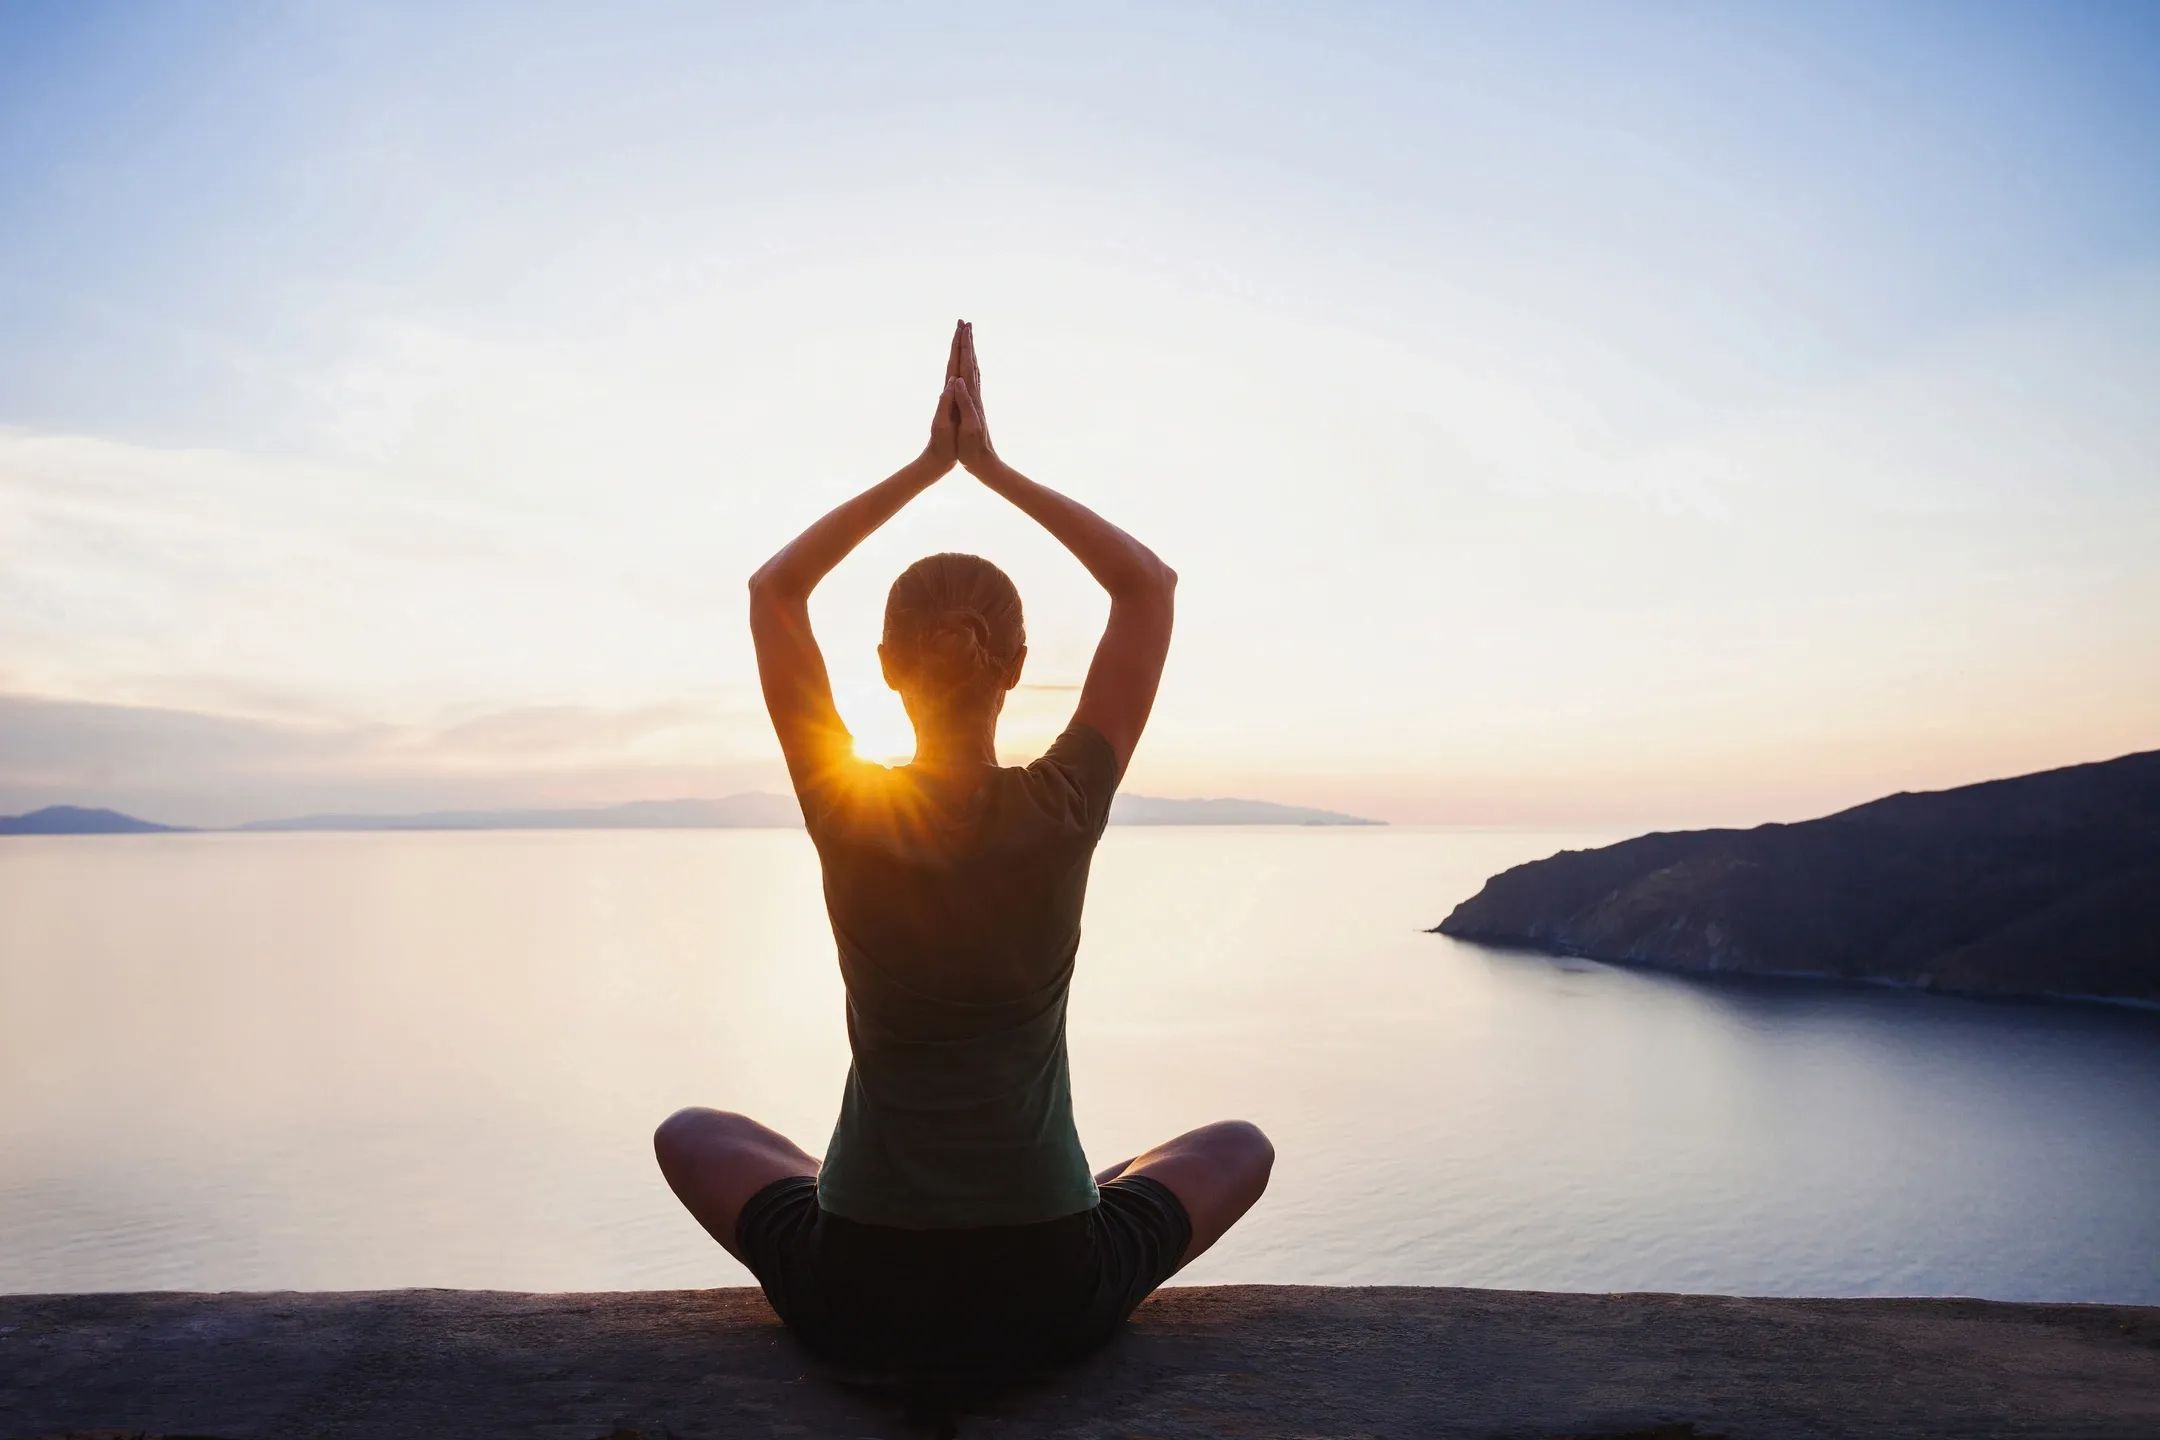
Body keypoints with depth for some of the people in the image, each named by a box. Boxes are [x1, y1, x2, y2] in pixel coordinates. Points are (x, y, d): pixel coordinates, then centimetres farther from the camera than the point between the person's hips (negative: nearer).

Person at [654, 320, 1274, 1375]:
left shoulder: (845, 813, -12)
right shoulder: (1064, 812, -13)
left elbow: (774, 586, 4)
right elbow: (1151, 583, 0)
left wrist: (926, 464, 4)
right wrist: (991, 465, -1)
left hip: (855, 1300, 1)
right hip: (1050, 1295, 0)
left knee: (690, 1133, 30)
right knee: (1242, 1147, 28)